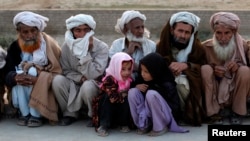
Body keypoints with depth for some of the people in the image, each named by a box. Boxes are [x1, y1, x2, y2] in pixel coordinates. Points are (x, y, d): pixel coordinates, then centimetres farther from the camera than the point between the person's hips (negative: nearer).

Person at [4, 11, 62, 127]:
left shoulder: (49, 44, -15)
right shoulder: (14, 47, -5)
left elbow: (58, 71, -18)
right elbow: (7, 73, -11)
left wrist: (38, 79, -34)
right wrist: (16, 78, -36)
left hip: (45, 88, -3)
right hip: (22, 91, 3)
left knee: (32, 72, -30)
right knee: (20, 77, -27)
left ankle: (36, 115, -25)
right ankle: (25, 113, -17)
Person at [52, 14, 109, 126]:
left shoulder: (101, 47, -16)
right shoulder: (67, 46, -6)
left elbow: (93, 75, -24)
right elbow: (66, 71, 0)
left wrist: (85, 53, -29)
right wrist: (80, 78, -19)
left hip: (95, 86, -3)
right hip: (74, 86, 3)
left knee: (88, 86, -37)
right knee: (57, 80, -24)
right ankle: (70, 113, -3)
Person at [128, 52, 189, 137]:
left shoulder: (167, 85, -20)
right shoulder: (143, 79, -2)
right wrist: (137, 86, -15)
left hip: (167, 115, -6)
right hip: (147, 113, 6)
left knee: (151, 94, -32)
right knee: (132, 92, -14)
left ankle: (160, 127, -14)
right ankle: (144, 125, -6)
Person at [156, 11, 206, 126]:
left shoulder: (197, 47, 0)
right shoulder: (162, 45, 2)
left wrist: (186, 66, -25)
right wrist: (169, 67, -23)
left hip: (190, 87, -1)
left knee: (181, 81, -34)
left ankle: (187, 114, -12)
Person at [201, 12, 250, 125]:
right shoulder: (205, 47, -8)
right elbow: (200, 71, 0)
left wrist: (238, 66, -24)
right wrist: (213, 70, -22)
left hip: (236, 95, 1)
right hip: (213, 96, 0)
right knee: (206, 69, -24)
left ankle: (237, 112, -7)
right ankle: (214, 113, -13)